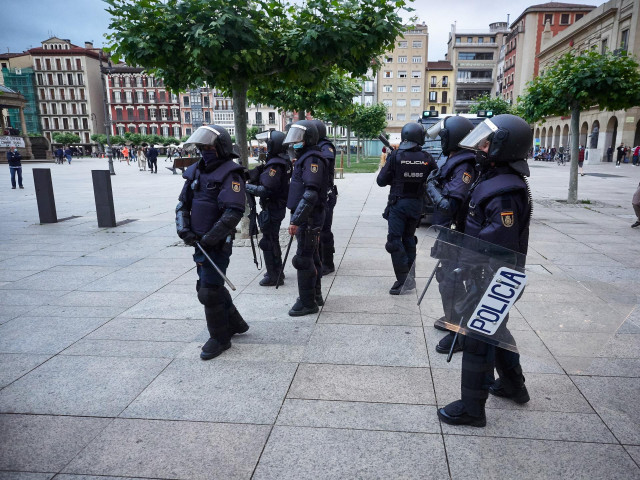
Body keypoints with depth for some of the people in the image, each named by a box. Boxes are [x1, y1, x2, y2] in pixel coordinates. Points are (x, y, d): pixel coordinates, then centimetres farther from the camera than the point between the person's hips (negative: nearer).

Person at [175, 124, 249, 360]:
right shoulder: (196, 172, 10)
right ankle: (235, 323, 37)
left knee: (209, 291, -3)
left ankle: (219, 338, 16)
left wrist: (209, 238, -22)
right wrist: (183, 228, -3)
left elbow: (233, 213, -23)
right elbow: (183, 204, 14)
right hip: (200, 243, 8)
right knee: (209, 286, 18)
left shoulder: (229, 174, -14)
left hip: (217, 244, -8)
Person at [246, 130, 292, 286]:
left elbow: (266, 190, -26)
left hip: (272, 208, -10)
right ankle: (277, 271, 34)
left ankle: (274, 276, 8)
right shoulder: (284, 161, 9)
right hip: (279, 207, 10)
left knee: (268, 242, 0)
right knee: (273, 240, 21)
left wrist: (247, 187, -14)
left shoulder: (274, 165, -22)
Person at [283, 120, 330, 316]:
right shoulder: (304, 159, 17)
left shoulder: (312, 160, -15)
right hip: (306, 218, 10)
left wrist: (296, 220, -27)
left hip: (308, 218, -10)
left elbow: (310, 195, -25)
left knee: (303, 259, -6)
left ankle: (307, 303, 4)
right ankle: (316, 296, 29)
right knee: (311, 257, 17)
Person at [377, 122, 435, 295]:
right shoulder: (427, 158, -4)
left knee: (395, 240, -2)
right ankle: (409, 277, 25)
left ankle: (403, 280, -9)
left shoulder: (395, 156, -12)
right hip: (416, 204, 4)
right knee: (409, 238, 18)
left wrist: (385, 166, 10)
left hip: (398, 204, -4)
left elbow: (381, 181, -8)